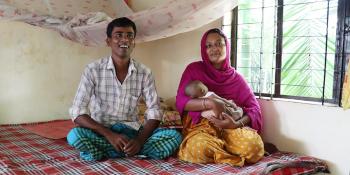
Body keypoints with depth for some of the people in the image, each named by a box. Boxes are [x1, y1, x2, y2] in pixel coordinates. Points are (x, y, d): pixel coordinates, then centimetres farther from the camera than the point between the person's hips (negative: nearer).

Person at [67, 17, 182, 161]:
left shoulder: (144, 73, -2)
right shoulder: (93, 70, -8)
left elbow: (154, 113, -4)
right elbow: (77, 113, -14)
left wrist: (139, 140, -23)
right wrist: (109, 135, -26)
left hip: (131, 132, 2)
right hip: (101, 133, -2)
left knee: (174, 136, -21)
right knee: (75, 135, -33)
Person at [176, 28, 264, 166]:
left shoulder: (236, 77, 11)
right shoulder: (194, 69, 5)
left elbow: (254, 108, 3)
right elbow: (180, 101, -5)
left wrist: (237, 124, -19)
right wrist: (210, 103, -21)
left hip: (229, 127, 2)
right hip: (200, 126, -2)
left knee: (253, 145, -30)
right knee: (200, 148, -38)